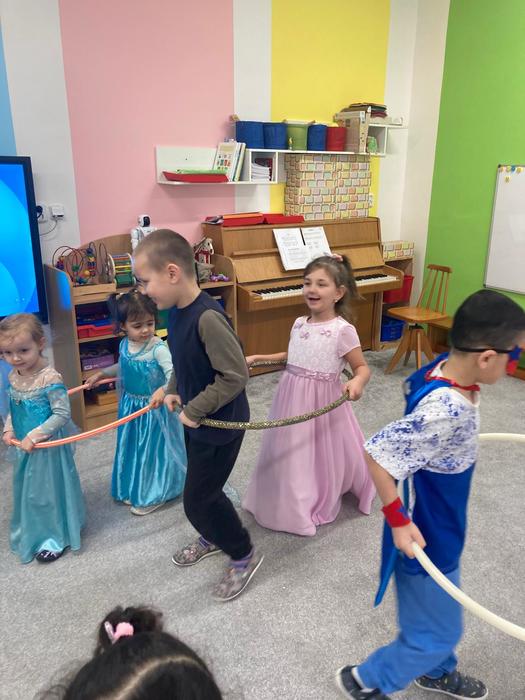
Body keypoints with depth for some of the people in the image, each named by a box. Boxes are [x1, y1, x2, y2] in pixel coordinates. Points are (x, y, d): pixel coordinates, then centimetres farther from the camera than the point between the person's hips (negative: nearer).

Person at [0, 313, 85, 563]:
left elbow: (62, 414, -25)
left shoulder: (49, 379, -25)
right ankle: (32, 532, 46)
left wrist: (35, 435, -26)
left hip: (47, 446, -7)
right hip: (24, 446, 8)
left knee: (49, 488, 8)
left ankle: (56, 537, 29)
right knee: (27, 488, 23)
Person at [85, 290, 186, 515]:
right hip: (131, 406, 7)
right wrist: (100, 374, 17)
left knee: (155, 449, 9)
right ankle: (133, 488, 42)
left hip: (154, 408, -6)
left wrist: (163, 390, -51)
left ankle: (155, 494, 27)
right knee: (132, 448, 21)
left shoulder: (158, 348, -25)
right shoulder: (124, 345, -3)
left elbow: (173, 374, -35)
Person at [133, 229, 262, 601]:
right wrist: (174, 391, 3)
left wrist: (195, 409, -20)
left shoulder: (207, 317, -31)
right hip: (196, 420, 8)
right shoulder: (178, 310, -3)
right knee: (202, 487, 25)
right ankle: (213, 537, 51)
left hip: (220, 425, -8)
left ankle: (244, 555, 27)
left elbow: (235, 375, -28)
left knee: (198, 500, 4)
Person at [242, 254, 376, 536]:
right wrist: (259, 358, 16)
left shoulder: (343, 330, -17)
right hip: (293, 397, 6)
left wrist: (357, 382, -33)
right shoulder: (299, 324, 2)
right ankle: (293, 502, 41)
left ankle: (320, 503, 35)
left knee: (323, 454, 10)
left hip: (322, 401, -6)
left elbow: (362, 367, -11)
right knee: (290, 455, 18)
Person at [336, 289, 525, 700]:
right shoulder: (445, 412, -38)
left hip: (440, 528, 9)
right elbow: (377, 454, -36)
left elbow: (415, 384, 9)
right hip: (426, 537, -9)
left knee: (442, 614, 31)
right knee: (437, 633, 14)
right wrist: (398, 519, -25)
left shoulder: (447, 368, -12)